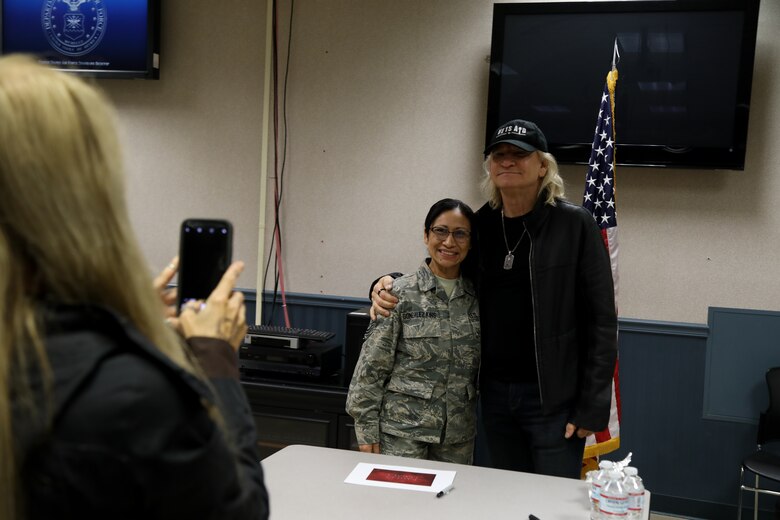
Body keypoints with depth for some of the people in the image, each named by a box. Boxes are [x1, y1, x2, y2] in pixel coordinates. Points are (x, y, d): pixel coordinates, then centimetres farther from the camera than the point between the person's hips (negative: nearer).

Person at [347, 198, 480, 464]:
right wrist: (367, 430, -7)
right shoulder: (400, 293, -7)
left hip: (458, 435, 4)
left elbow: (484, 369, 12)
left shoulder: (476, 298, 5)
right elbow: (372, 366, -6)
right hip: (402, 431, -3)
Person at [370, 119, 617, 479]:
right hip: (494, 393, 5)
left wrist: (591, 406, -12)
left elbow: (601, 320, -9)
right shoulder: (480, 226, 4)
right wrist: (389, 286, -5)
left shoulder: (575, 225, -9)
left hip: (553, 397, -4)